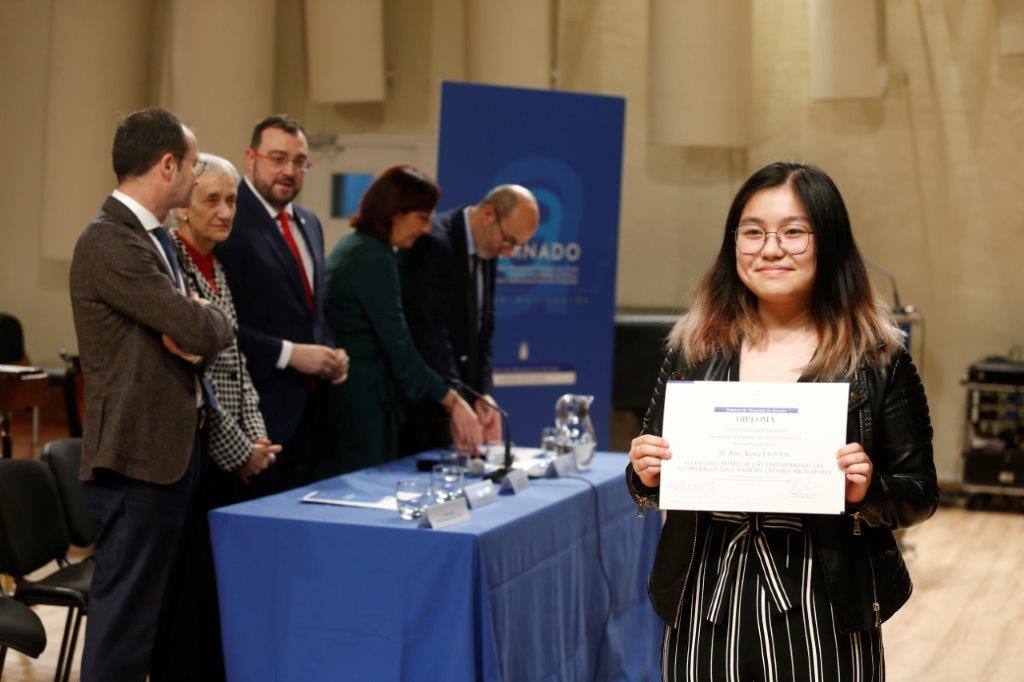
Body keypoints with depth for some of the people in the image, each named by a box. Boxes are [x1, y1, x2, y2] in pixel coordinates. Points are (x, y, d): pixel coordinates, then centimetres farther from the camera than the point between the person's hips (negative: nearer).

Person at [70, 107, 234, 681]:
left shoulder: (156, 237, 14)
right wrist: (208, 317, -1)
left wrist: (199, 325, -8)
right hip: (139, 454, -10)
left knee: (168, 612, 18)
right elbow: (201, 331, -24)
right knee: (126, 619, -2)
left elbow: (215, 332, 14)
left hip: (178, 445, 10)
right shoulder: (109, 243, -17)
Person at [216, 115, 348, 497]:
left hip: (305, 407, 8)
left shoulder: (309, 224, 15)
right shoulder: (230, 221, -13)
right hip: (258, 405, -8)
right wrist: (289, 354, -18)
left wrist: (330, 354, 6)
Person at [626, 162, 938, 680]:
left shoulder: (877, 358, -3)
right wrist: (644, 475, -10)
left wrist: (869, 491, -18)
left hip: (823, 608, -2)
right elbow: (651, 487, 11)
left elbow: (920, 494, 1)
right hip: (706, 603, 2)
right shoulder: (693, 347, 4)